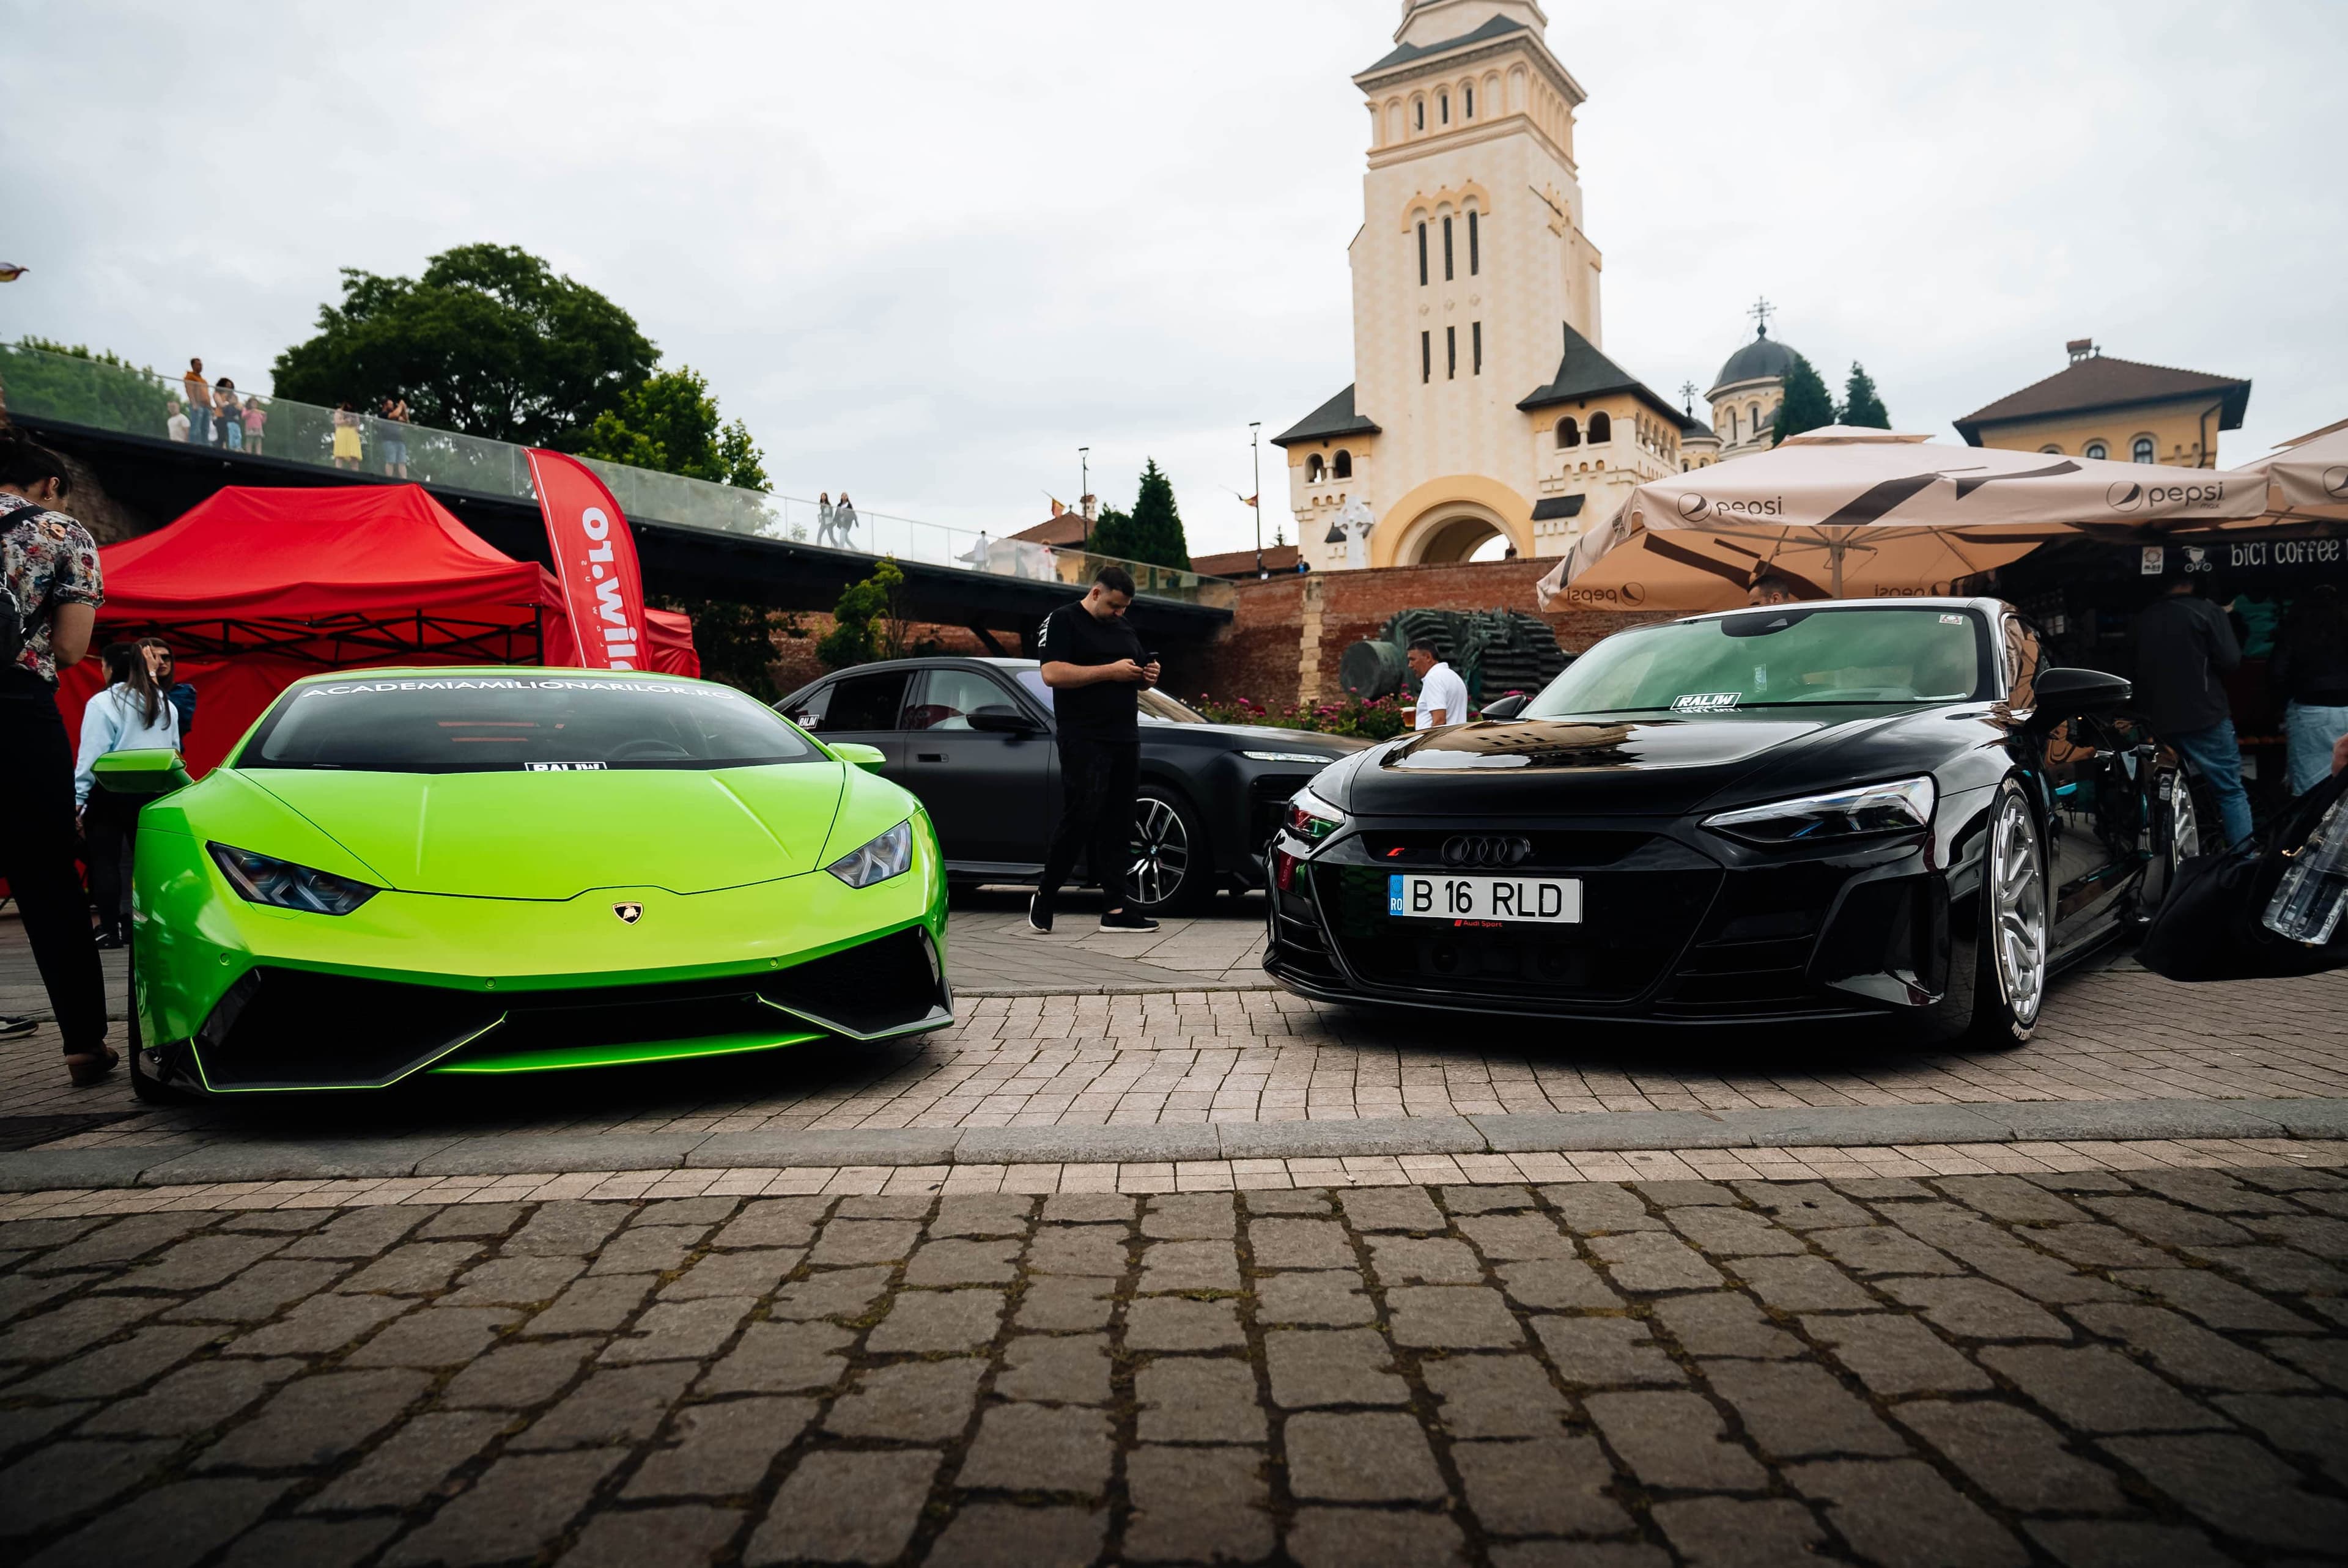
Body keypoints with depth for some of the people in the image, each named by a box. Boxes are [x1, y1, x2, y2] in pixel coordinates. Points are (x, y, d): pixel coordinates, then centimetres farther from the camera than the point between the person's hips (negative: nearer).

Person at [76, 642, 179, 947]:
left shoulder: (103, 702, -6)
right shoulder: (165, 704, 11)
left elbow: (92, 754, -10)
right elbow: (175, 750, 14)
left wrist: (78, 799, -8)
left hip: (111, 792, -5)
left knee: (105, 861, 1)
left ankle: (110, 929, 0)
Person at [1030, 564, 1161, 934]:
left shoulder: (1125, 629, 20)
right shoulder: (1063, 620, -3)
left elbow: (1135, 679, 30)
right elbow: (1052, 674, -16)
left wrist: (1148, 677, 5)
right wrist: (1110, 671, -18)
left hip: (1126, 740, 7)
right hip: (1084, 741, -7)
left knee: (1117, 825, 4)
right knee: (1081, 819, -11)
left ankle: (1115, 910, 5)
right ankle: (1045, 898, 4)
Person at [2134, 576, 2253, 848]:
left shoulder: (2142, 620, 9)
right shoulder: (2207, 611, -6)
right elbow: (2230, 661, -8)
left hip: (2159, 723, 5)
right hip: (2205, 717, -5)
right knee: (2231, 792, 0)